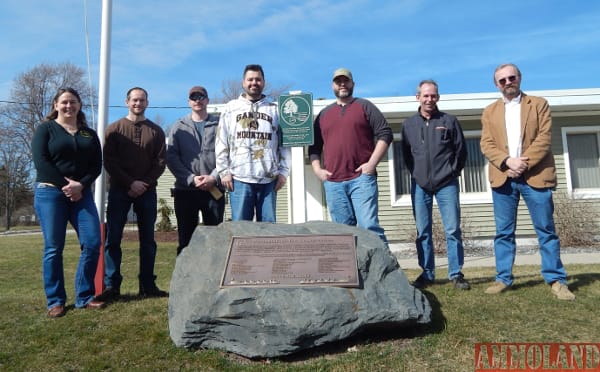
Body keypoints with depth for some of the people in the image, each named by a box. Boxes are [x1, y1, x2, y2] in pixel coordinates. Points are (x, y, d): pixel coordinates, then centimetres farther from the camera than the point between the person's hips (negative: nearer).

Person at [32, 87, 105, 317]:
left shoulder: (89, 134, 15)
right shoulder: (45, 129, 6)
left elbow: (97, 165, 5)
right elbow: (41, 162, -7)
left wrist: (80, 186, -12)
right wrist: (65, 185, -15)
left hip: (82, 193, 3)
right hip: (50, 193, -3)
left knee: (92, 243, -6)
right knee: (53, 248, -2)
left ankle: (84, 297, 6)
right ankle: (55, 301, 8)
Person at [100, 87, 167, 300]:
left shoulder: (156, 131, 10)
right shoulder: (114, 129, 7)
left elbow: (160, 162, 3)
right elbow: (109, 161, -2)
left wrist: (144, 183, -11)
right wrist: (131, 182, -13)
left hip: (147, 191, 1)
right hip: (119, 190, -1)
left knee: (148, 240, 3)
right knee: (113, 238, -3)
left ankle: (147, 285, 10)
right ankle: (111, 286, 3)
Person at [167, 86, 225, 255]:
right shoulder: (179, 127, 11)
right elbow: (171, 157, 1)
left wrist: (214, 178, -13)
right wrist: (191, 178, -11)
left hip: (214, 189, -1)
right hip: (185, 190, 1)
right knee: (185, 239, 6)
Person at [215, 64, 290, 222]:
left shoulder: (275, 109, 11)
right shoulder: (231, 108, 9)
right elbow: (221, 144, 6)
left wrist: (283, 171, 1)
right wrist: (224, 171, -2)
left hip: (269, 179, 1)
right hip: (240, 178, -1)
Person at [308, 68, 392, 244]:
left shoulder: (365, 106, 10)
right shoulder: (324, 114, 20)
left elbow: (385, 133, 2)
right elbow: (314, 146, 22)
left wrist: (372, 163, -8)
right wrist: (317, 169, 6)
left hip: (362, 178, -3)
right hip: (332, 182, 4)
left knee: (369, 226, -11)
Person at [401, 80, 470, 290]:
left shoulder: (449, 121, 5)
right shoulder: (409, 125, 9)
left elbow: (461, 150, 8)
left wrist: (452, 172, 4)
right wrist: (415, 173, 7)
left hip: (446, 184, -1)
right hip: (420, 186, 2)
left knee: (453, 230, -2)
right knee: (422, 232, 5)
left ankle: (456, 274, 8)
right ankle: (427, 274, 15)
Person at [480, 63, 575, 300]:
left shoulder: (539, 104, 10)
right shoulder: (490, 112, 15)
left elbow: (544, 138, -2)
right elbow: (486, 144, 3)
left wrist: (525, 163, -15)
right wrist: (507, 162, -14)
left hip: (535, 175, -1)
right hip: (503, 177, 2)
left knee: (546, 229, 2)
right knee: (503, 232, 4)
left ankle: (556, 280, 10)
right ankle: (503, 279, 11)